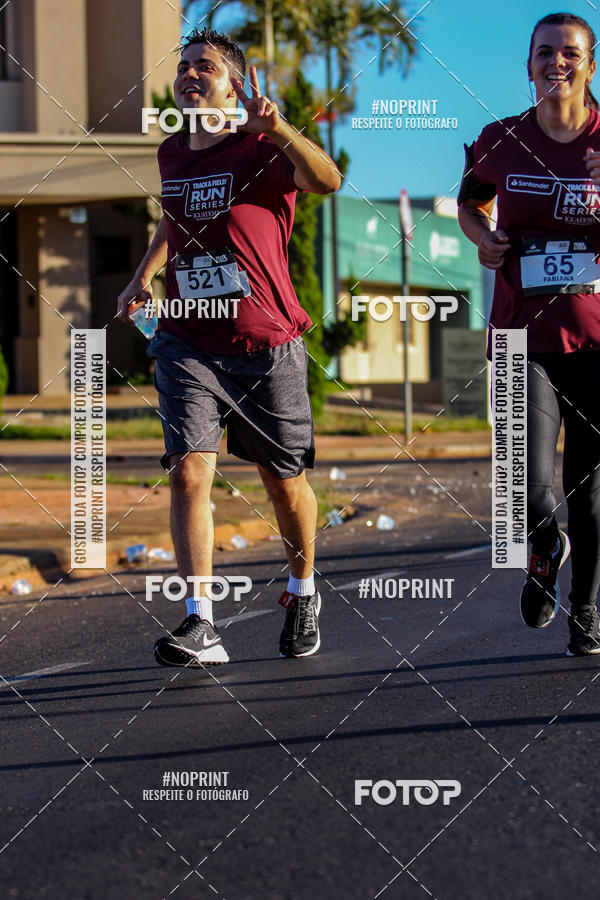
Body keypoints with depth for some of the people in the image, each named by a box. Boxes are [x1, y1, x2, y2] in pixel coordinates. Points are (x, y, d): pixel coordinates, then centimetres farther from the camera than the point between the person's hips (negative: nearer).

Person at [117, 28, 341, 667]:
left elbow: (327, 181, -31)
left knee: (285, 482, 9)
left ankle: (302, 594, 35)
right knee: (190, 471, -14)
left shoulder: (262, 150, -9)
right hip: (187, 343, 3)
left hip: (266, 345, -3)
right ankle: (200, 624, -17)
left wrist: (274, 126, -45)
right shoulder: (172, 154, 9)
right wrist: (144, 274, 22)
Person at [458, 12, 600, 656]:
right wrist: (481, 236, 2)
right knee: (530, 487, -13)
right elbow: (470, 200, 23)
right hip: (525, 336, 0)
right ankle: (545, 551, 24)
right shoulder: (502, 142, 3)